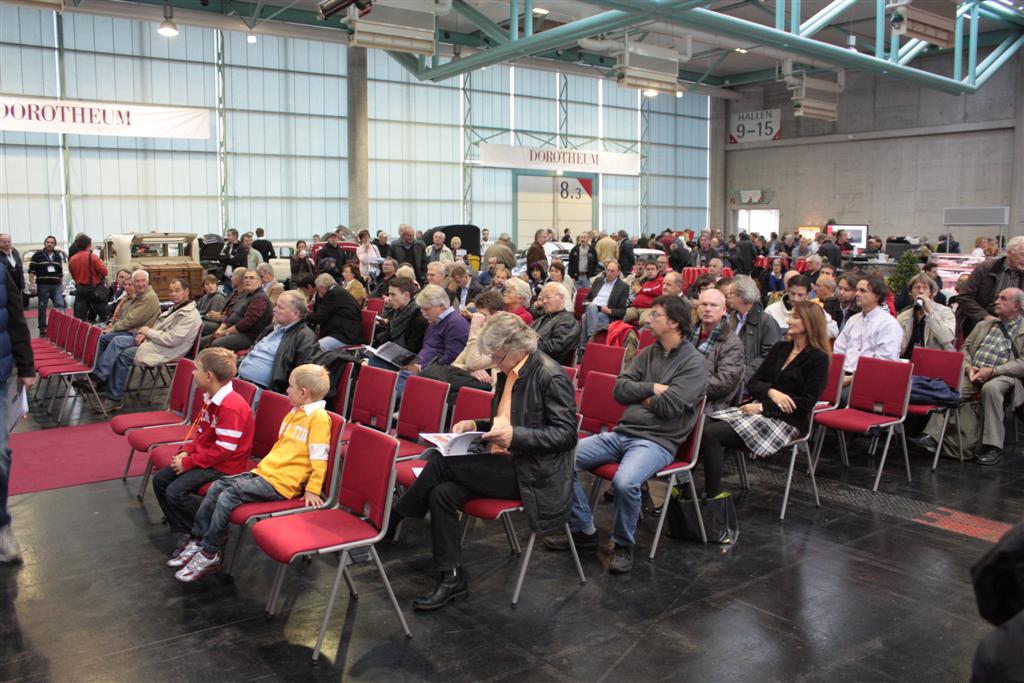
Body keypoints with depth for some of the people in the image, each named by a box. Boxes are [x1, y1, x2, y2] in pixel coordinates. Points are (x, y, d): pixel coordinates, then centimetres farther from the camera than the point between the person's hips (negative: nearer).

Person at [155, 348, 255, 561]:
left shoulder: (230, 407, -26)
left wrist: (188, 462, -19)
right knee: (160, 480, 5)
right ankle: (184, 535, 7)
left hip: (225, 466, -10)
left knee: (175, 492, -21)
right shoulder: (211, 398, 7)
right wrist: (186, 451, 0)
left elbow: (223, 450, -26)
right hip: (203, 455, 10)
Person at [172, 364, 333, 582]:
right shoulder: (295, 412, 16)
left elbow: (319, 458, -17)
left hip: (282, 482, -10)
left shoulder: (319, 417, -15)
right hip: (265, 471, 10)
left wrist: (312, 490, -16)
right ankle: (197, 540, 10)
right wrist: (263, 465, 20)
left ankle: (209, 555, -7)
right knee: (217, 486, 2)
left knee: (228, 496, -18)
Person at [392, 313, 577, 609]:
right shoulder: (507, 373, 11)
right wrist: (475, 425, 5)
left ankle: (392, 520, 0)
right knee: (441, 493, -16)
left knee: (442, 461, -20)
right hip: (503, 464, 8)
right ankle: (452, 578, -4)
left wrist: (514, 436, -26)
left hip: (533, 474, -8)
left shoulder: (551, 376, -13)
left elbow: (566, 433, -16)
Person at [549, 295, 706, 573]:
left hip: (657, 441, -7)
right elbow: (619, 389, 5)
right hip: (622, 433, 7)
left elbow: (668, 407, -17)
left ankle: (624, 545, -7)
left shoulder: (693, 364, -6)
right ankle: (584, 530, 7)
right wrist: (652, 388, -7)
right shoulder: (648, 353, 14)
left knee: (625, 482, -35)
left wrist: (641, 397, -1)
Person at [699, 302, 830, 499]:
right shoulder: (780, 348, 17)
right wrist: (771, 392, -10)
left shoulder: (818, 359, -2)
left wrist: (763, 407, -16)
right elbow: (752, 383, 12)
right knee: (704, 426, -20)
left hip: (785, 420, -6)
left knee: (711, 434, -26)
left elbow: (807, 402, -11)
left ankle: (713, 498, -20)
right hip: (761, 411, 6)